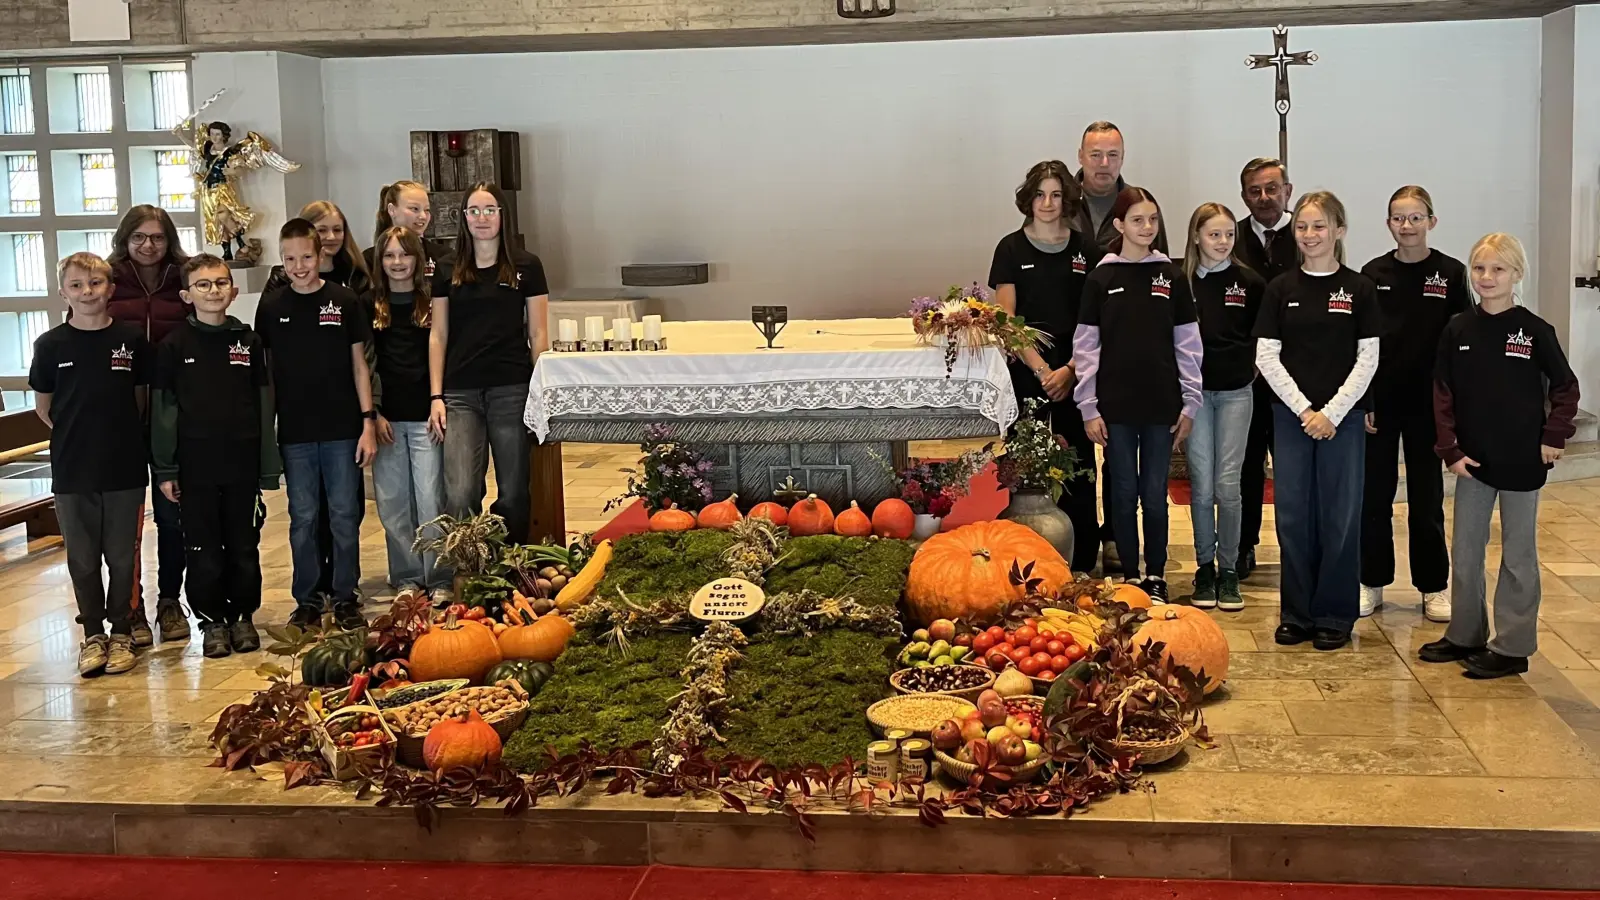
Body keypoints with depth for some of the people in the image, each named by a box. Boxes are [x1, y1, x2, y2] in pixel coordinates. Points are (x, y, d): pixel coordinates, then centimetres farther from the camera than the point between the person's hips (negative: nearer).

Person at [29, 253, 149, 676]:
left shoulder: (132, 340, -2)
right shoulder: (51, 345, -1)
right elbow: (43, 406, 8)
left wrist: (119, 436, 3)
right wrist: (75, 436, 3)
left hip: (123, 468, 0)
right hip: (71, 471, 0)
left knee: (122, 557, 7)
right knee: (82, 559, 8)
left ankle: (121, 633, 20)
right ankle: (93, 634, 20)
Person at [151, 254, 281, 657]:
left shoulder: (249, 341, 4)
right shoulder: (173, 346, 0)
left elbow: (264, 406, 5)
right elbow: (162, 409, 1)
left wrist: (268, 468, 2)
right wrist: (165, 470, -3)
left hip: (242, 464, 1)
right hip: (195, 466, -1)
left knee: (244, 547, 9)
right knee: (204, 549, 6)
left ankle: (243, 616, 22)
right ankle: (212, 621, 18)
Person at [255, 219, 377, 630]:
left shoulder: (345, 301, 0)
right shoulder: (271, 306, 3)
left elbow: (358, 365, 4)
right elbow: (265, 369, 7)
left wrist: (368, 422, -2)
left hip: (342, 429, -1)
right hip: (294, 432, 1)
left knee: (345, 516, 4)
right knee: (302, 519, 7)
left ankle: (346, 598, 15)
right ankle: (306, 601, 17)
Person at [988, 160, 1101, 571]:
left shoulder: (1085, 249, 7)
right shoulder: (1011, 248, 4)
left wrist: (1069, 370, -8)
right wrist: (1042, 370, -9)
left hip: (1075, 374, 1)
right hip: (1026, 374, -1)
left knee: (1079, 468, 1)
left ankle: (1082, 565, 9)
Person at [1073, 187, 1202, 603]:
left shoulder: (1172, 277, 4)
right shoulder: (1101, 279, 1)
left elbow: (1187, 344, 5)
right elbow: (1085, 347, 1)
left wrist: (1189, 404, 1)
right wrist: (1088, 408, -4)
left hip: (1161, 405, 1)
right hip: (1116, 406, -1)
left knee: (1155, 494, 5)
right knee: (1124, 493, 5)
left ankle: (1156, 576, 17)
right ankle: (1130, 576, 16)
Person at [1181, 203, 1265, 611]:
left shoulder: (1250, 282, 2)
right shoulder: (1180, 281, -1)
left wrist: (1252, 368, 4)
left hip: (1236, 392, 0)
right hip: (1194, 390, 0)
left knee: (1228, 484, -2)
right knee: (1201, 485, 1)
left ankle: (1228, 570, 10)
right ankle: (1204, 567, 14)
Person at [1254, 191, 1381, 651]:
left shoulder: (1359, 289, 0)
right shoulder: (1281, 289, 4)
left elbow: (1368, 359, -2)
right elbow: (1267, 357, 1)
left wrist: (1333, 413, -10)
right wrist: (1304, 410, -8)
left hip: (1343, 417, -1)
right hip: (1291, 415, 1)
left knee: (1340, 515, 2)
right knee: (1293, 513, 4)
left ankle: (1334, 615, 12)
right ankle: (1296, 613, 15)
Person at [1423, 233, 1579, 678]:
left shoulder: (1535, 331, -8)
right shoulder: (1458, 330, -1)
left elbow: (1566, 387, 0)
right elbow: (1442, 393, 2)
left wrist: (1554, 438, -6)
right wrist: (1451, 450, -4)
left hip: (1521, 461, -3)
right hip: (1472, 458, 3)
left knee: (1518, 554, 6)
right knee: (1465, 549, 11)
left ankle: (1512, 646, 13)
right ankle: (1465, 636, 24)